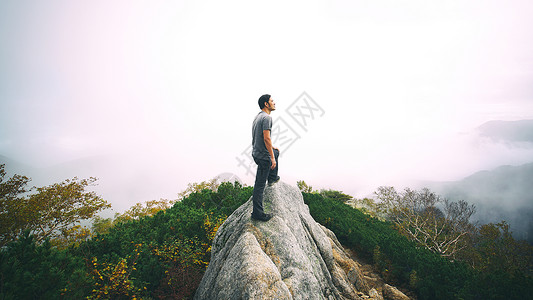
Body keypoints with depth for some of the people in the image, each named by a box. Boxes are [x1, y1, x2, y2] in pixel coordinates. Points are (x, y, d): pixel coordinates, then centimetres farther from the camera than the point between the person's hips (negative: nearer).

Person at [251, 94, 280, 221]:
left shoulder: (258, 116, 13)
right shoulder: (267, 117, -18)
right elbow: (266, 138, -25)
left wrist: (272, 147, 29)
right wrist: (272, 158, -23)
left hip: (256, 152, 10)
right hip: (263, 155, -10)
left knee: (276, 152, 36)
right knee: (260, 185, -4)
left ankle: (272, 178, 44)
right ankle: (257, 212, 4)